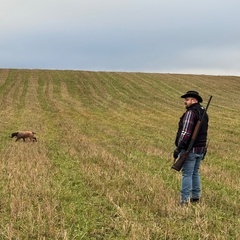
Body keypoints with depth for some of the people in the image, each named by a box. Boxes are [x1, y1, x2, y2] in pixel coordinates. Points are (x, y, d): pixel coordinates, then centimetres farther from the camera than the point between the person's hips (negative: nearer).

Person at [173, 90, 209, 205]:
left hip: (189, 149, -9)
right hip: (200, 149, 9)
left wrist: (178, 148, -20)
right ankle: (196, 197, 25)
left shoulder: (190, 112, -16)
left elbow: (186, 132, -23)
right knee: (195, 173, 18)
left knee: (187, 174, -5)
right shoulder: (203, 113, 13)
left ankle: (184, 200, -4)